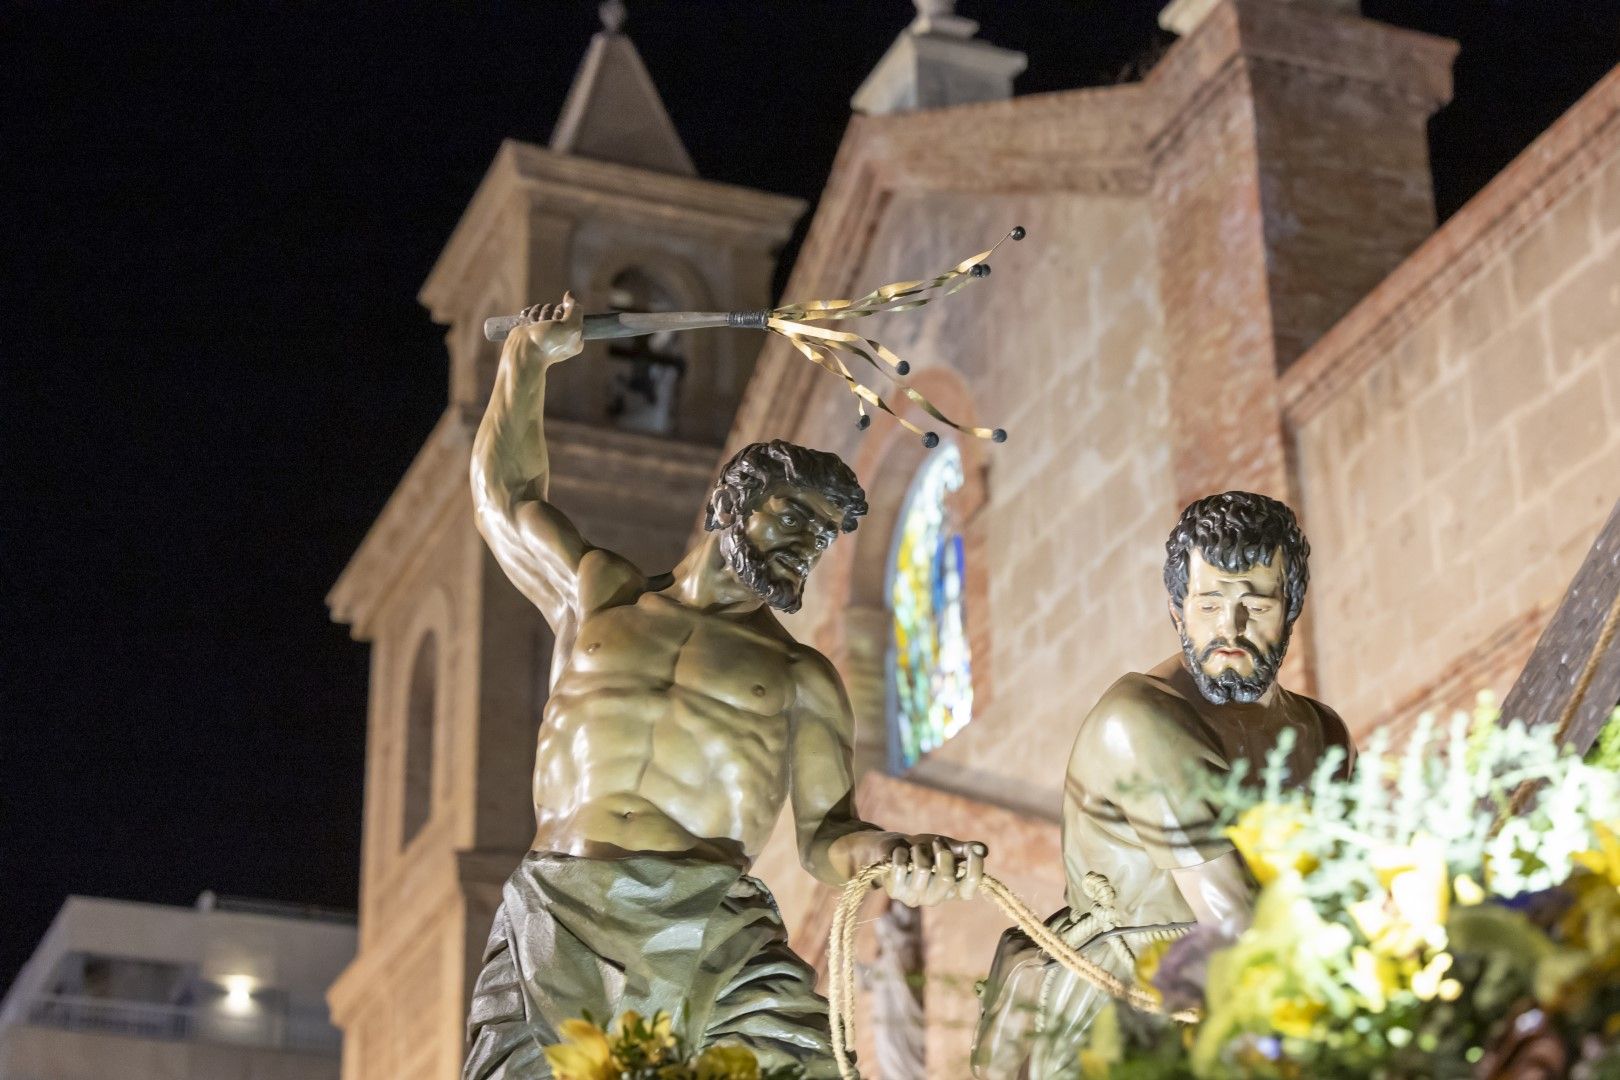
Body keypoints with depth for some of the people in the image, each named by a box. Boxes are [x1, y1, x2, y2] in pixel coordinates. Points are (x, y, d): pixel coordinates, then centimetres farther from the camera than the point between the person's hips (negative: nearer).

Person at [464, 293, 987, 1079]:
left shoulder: (798, 675, 18)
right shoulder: (597, 595, 24)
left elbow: (825, 832, 11)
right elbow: (506, 499, 38)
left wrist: (888, 857, -12)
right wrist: (530, 358, 40)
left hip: (713, 927, -1)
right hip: (554, 916, 1)